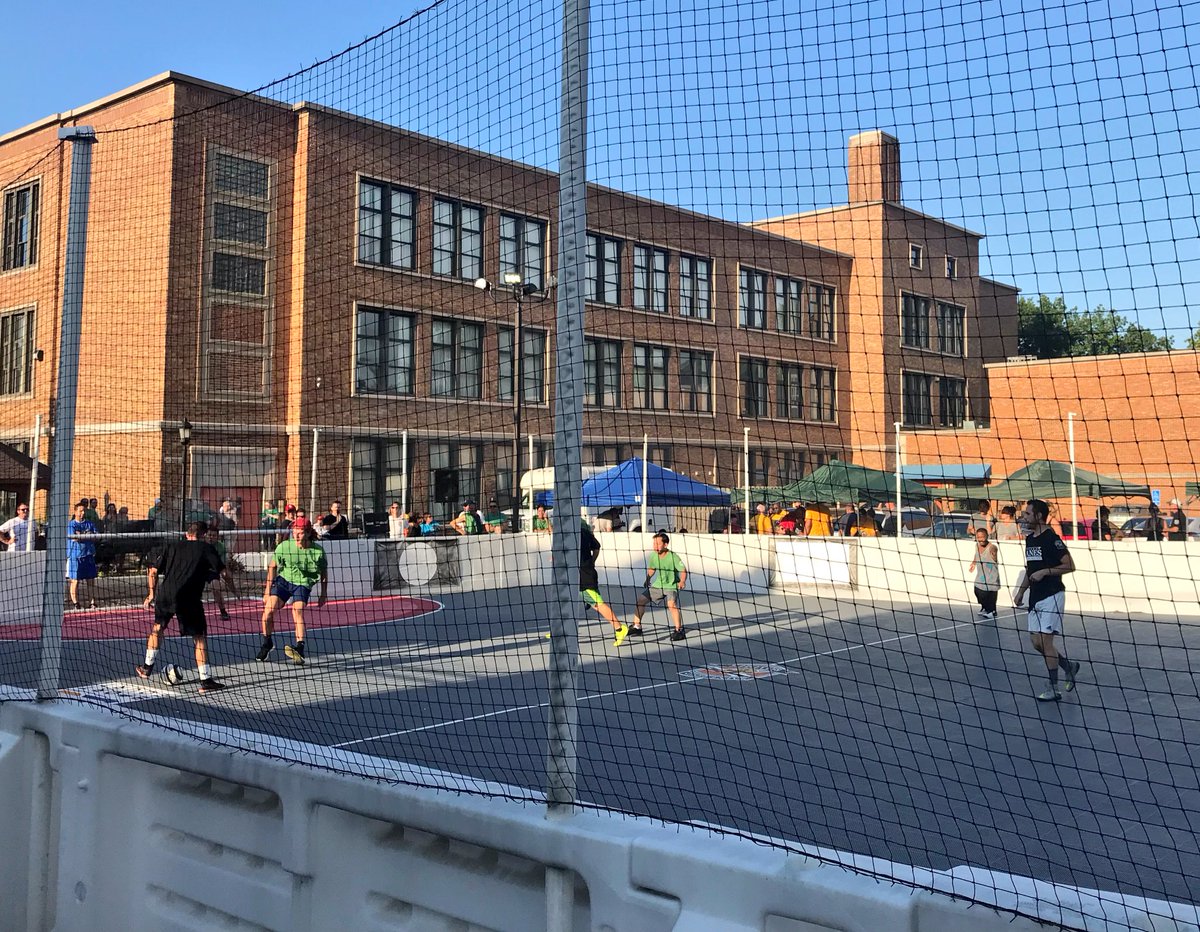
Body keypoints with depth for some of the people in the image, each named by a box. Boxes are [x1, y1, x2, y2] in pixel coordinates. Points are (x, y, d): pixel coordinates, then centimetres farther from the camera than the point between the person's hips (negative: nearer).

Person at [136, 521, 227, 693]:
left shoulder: (171, 546, 19)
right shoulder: (206, 548, 9)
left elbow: (153, 571, 15)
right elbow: (223, 572, 1)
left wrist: (152, 593, 25)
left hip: (165, 594, 4)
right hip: (189, 598, -4)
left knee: (158, 627, 29)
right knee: (200, 637, 3)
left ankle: (147, 667, 41)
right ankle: (206, 680, -2)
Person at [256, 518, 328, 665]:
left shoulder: (318, 551, -13)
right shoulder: (283, 547, -12)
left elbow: (324, 572, 5)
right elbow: (272, 566, 4)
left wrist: (323, 594, 9)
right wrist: (268, 589, 3)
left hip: (303, 583, -2)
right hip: (283, 579, 2)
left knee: (297, 611, -25)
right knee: (268, 609, -12)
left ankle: (300, 650, -33)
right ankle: (267, 643, 13)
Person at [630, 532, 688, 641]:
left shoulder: (673, 557, -20)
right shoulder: (653, 556, -3)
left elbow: (683, 571, -18)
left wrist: (682, 582, -34)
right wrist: (647, 579, 3)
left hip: (671, 586, -6)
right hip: (657, 585, 6)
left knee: (671, 604, -31)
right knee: (641, 600, 1)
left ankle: (679, 630, -18)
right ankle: (637, 627, 17)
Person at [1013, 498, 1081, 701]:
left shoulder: (1051, 538, -13)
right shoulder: (1029, 539, 14)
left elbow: (1070, 566, -15)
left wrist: (1045, 572, -21)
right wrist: (1021, 591, 15)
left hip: (1052, 595, -9)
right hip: (1035, 597, 9)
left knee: (1045, 641, -8)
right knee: (1036, 642, 8)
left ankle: (1054, 689, 1)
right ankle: (1069, 667, 29)